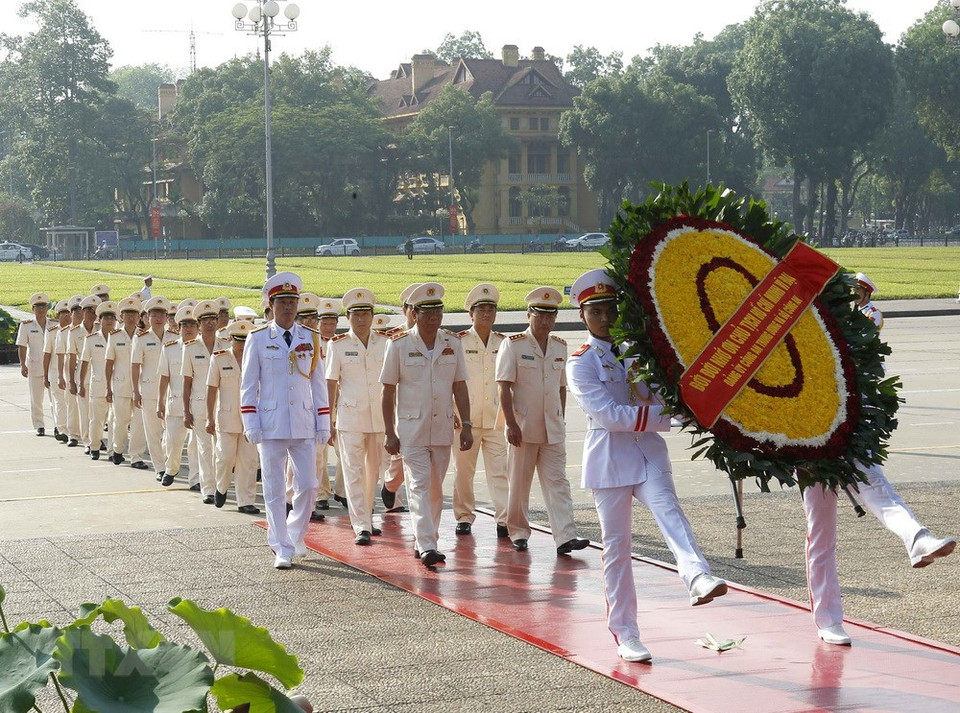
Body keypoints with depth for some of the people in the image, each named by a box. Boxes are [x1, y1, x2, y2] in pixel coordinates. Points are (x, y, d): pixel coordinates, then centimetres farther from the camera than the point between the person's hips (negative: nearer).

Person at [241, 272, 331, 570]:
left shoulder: (311, 338, 7)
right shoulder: (257, 339, 1)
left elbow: (318, 383, 10)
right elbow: (248, 384, 3)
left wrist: (323, 424, 6)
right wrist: (251, 424, -4)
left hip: (304, 425, 2)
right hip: (271, 425, -2)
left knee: (308, 487, 1)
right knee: (274, 490, 1)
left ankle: (295, 537, 23)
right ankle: (282, 549, 9)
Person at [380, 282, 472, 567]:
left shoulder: (452, 343, 5)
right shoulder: (399, 345, -4)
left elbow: (460, 387, 9)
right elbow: (387, 391, -1)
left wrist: (466, 425, 3)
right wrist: (389, 432, -4)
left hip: (443, 428, 4)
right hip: (411, 429, -4)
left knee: (435, 489, 10)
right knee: (419, 486, -11)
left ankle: (424, 541, 21)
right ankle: (426, 546, -17)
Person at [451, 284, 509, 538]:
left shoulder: (503, 344, 8)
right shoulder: (458, 342, 0)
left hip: (496, 419, 1)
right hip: (465, 419, -1)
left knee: (500, 471, -5)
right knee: (463, 471, 6)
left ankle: (504, 520, -6)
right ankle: (464, 517, 18)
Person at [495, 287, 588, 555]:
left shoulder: (560, 347, 10)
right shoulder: (513, 345, -4)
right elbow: (504, 387, -8)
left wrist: (560, 421, 15)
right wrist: (512, 425, -14)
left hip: (553, 429, 4)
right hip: (523, 427, -4)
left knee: (558, 482, -3)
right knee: (519, 483, 5)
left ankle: (565, 537, -9)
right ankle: (518, 533, 19)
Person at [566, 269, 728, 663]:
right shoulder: (581, 363, -4)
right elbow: (610, 415, -16)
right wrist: (664, 416, -21)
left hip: (649, 451, 3)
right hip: (610, 457, -3)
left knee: (668, 510, -25)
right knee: (616, 545, 3)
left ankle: (698, 577, -50)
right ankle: (625, 635, 10)